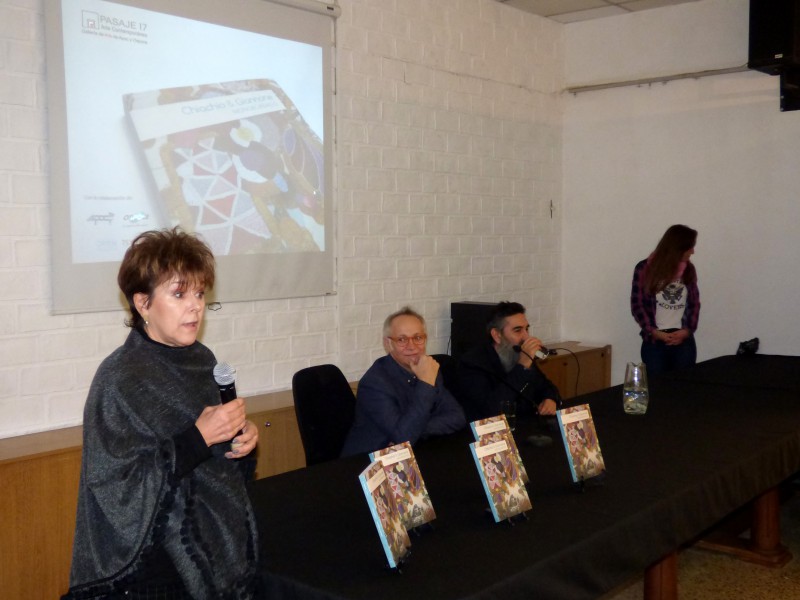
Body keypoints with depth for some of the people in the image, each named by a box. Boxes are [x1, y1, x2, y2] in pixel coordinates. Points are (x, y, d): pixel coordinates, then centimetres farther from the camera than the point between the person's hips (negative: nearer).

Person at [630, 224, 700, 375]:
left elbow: (694, 303, 10)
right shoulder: (645, 269, -2)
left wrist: (687, 330, -5)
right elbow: (637, 304, -3)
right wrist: (653, 332, -12)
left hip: (684, 340, 3)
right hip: (654, 341, -3)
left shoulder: (689, 269, 9)